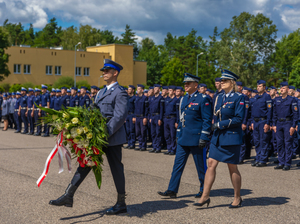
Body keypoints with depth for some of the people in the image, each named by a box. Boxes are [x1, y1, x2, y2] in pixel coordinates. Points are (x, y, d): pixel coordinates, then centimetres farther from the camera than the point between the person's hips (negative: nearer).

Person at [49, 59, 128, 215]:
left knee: (116, 168, 2)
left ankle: (121, 204, 15)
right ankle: (68, 196, 6)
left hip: (113, 137, -8)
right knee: (85, 163, 4)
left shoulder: (120, 92, -10)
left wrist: (106, 132, -24)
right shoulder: (101, 92, 17)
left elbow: (120, 116, -19)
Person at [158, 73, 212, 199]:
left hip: (196, 139, -7)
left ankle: (204, 190, 20)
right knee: (178, 164, 4)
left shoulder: (202, 99, -9)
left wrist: (203, 137, -17)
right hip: (183, 139, 7)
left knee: (201, 166, 5)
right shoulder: (183, 99, 13)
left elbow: (207, 120, -12)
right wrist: (179, 134, 17)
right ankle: (172, 190, 7)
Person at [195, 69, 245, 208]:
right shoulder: (219, 97, 12)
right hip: (217, 137, 6)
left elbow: (239, 119, -15)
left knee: (232, 168, 3)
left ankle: (237, 198, 18)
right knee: (211, 164, -1)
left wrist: (220, 124, -15)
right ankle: (205, 196, 3)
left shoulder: (238, 98, -9)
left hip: (231, 137, -6)